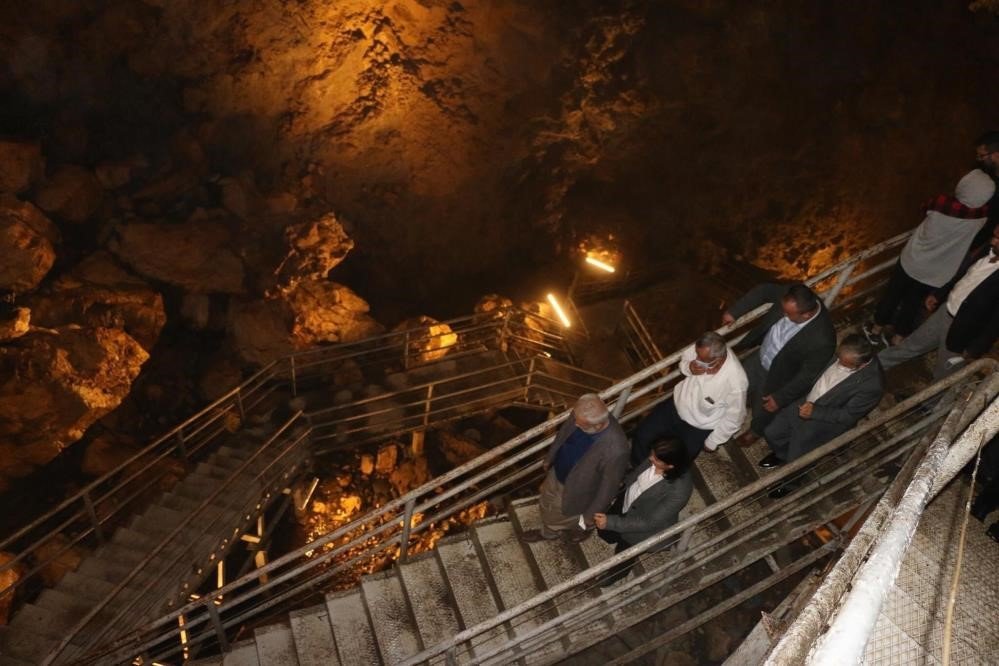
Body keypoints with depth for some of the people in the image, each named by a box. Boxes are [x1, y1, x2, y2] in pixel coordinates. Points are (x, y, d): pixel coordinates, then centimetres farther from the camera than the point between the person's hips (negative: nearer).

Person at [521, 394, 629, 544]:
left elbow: (609, 486, -27)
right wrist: (549, 458, 14)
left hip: (576, 490, -5)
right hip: (556, 473, 5)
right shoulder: (581, 415, -27)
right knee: (547, 504, 32)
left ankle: (584, 528, 62)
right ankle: (548, 532, 66)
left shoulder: (615, 450, -44)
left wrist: (590, 515, -12)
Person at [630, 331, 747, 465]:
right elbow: (684, 358, -1)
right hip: (677, 404, 5)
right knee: (641, 434, 6)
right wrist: (689, 368, -26)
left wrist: (712, 442, -9)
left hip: (700, 427, -5)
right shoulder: (702, 349, -25)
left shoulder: (736, 383, -37)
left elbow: (734, 418, -20)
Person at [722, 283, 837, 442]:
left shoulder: (822, 340, -42)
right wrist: (734, 312, -5)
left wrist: (780, 398, -18)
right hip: (760, 357, 4)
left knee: (762, 411, 24)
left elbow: (807, 376, -27)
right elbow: (765, 290, -8)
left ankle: (756, 431, 60)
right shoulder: (793, 298, -29)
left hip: (777, 378, -4)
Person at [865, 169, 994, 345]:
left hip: (912, 262, -1)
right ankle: (897, 337, 39)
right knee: (913, 302, 24)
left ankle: (877, 329, 40)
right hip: (937, 275, 1)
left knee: (893, 294, 22)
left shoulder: (940, 204, -29)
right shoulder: (982, 218, -25)